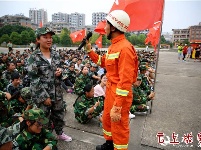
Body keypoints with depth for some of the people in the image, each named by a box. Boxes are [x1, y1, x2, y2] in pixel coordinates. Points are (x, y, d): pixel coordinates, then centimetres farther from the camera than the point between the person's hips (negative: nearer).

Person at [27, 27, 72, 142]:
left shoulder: (55, 54, 5)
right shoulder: (34, 57, -12)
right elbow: (34, 79, -15)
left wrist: (60, 71, -8)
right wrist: (44, 96, -17)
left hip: (57, 92, 5)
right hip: (42, 94, -5)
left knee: (59, 114, 18)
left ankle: (60, 133, 41)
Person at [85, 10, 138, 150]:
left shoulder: (125, 48, -23)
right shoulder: (113, 46, 8)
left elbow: (125, 82, -27)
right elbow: (103, 62, 23)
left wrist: (117, 108, -27)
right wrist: (89, 50, 13)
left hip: (120, 95, -10)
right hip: (110, 91, 10)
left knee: (119, 127, 8)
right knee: (106, 119, 26)